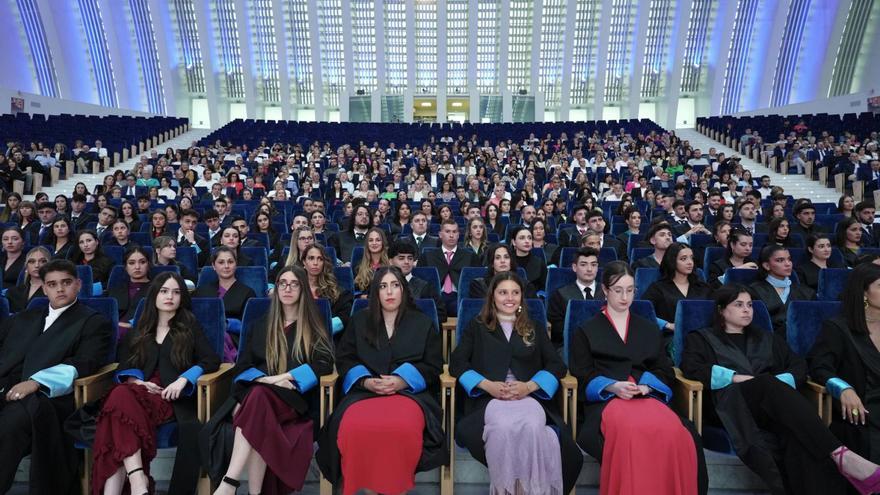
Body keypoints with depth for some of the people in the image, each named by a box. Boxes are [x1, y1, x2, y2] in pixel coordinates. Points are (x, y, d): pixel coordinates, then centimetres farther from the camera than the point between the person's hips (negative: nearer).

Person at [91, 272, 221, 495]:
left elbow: (212, 360, 6)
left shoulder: (190, 326, 15)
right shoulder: (138, 330, 24)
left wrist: (183, 379, -9)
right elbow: (125, 365, 17)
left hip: (174, 396, -2)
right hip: (142, 391, 2)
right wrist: (136, 381, -5)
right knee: (120, 395, -35)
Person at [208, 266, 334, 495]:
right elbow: (242, 367, 12)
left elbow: (324, 363, 0)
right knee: (256, 395, -35)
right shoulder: (259, 326, 21)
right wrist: (265, 378, -10)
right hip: (259, 392, 3)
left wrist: (287, 376, -13)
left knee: (258, 396, -35)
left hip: (297, 396, -2)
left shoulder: (314, 326, 13)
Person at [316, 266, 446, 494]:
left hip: (410, 390, -1)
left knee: (404, 428, -35)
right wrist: (365, 381, -8)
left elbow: (434, 366, 7)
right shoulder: (359, 321, 17)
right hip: (364, 390, 1)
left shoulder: (423, 323, 13)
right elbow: (344, 359, 12)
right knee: (354, 428, -32)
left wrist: (403, 381, -11)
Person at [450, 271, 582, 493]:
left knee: (533, 427, -35)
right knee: (503, 428, -36)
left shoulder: (535, 328, 23)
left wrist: (529, 386, -8)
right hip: (488, 397, -1)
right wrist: (487, 385, -10)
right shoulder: (476, 327, 19)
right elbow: (457, 363, 7)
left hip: (530, 396, 1)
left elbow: (557, 365, 12)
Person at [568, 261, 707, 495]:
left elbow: (665, 370, 17)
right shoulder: (586, 331, 17)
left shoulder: (649, 329, 26)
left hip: (648, 396, 3)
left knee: (674, 430, -33)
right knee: (628, 430, -38)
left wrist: (646, 385, -6)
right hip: (605, 399, -2)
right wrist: (612, 386, -11)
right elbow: (582, 376, 8)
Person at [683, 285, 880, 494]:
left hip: (771, 403, 4)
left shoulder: (767, 339, 31)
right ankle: (839, 453, -44)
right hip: (731, 403, -3)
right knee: (768, 383, -35)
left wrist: (780, 382, -6)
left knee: (796, 431, -34)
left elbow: (799, 366, 16)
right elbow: (691, 368, -2)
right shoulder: (702, 338, 18)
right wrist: (736, 377, -12)